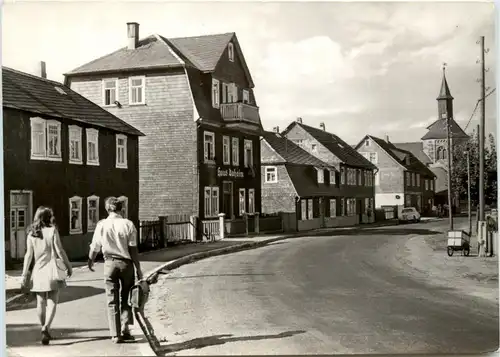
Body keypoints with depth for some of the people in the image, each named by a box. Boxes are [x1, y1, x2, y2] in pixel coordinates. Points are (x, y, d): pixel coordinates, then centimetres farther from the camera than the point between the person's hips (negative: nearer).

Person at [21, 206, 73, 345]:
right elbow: (59, 251, -7)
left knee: (41, 303, 13)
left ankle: (44, 330, 21)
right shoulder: (52, 231, -6)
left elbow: (29, 254, 0)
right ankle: (45, 328, -19)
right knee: (52, 303, -1)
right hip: (52, 270, -4)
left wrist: (25, 273, 3)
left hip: (38, 272, 4)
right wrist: (68, 266, 3)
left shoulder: (31, 234, 3)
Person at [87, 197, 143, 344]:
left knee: (112, 300, 7)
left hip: (110, 263, 1)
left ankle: (116, 334, 8)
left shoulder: (101, 225, -3)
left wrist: (90, 261, 25)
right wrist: (138, 269, -1)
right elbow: (133, 249, -9)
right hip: (126, 263, -1)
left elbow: (95, 247, 6)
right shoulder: (128, 224, -8)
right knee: (126, 298, 15)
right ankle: (125, 329, 11)